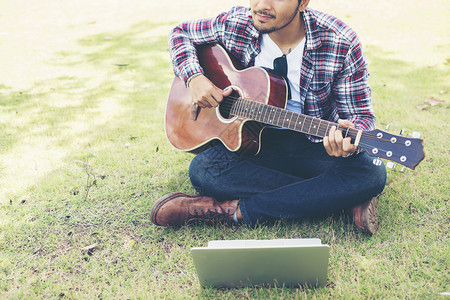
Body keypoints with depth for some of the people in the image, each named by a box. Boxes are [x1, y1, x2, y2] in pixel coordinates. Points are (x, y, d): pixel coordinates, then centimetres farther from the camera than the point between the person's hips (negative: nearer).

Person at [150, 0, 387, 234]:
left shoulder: (341, 42, -16)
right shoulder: (236, 24, -9)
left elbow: (361, 113, -11)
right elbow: (181, 33, 9)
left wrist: (349, 143, -35)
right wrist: (194, 78, -11)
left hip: (318, 143, -1)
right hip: (257, 139, 2)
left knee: (372, 175, -30)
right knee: (202, 169, -27)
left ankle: (233, 210, -27)